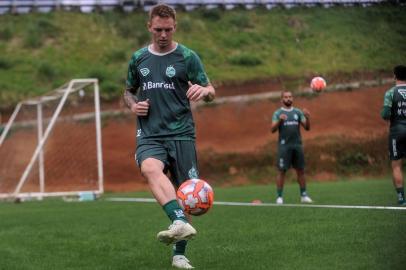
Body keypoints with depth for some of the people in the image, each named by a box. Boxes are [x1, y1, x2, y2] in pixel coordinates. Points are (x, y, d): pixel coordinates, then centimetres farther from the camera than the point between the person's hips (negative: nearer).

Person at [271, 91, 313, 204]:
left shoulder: (298, 112, 11)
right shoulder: (278, 113, 2)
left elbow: (307, 128, 6)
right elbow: (273, 129, -9)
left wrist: (307, 118, -13)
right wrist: (279, 120, -27)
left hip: (297, 145, 4)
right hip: (284, 146, -3)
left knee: (301, 170, 5)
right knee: (282, 171, -4)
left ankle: (303, 195, 12)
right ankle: (279, 197, -1)